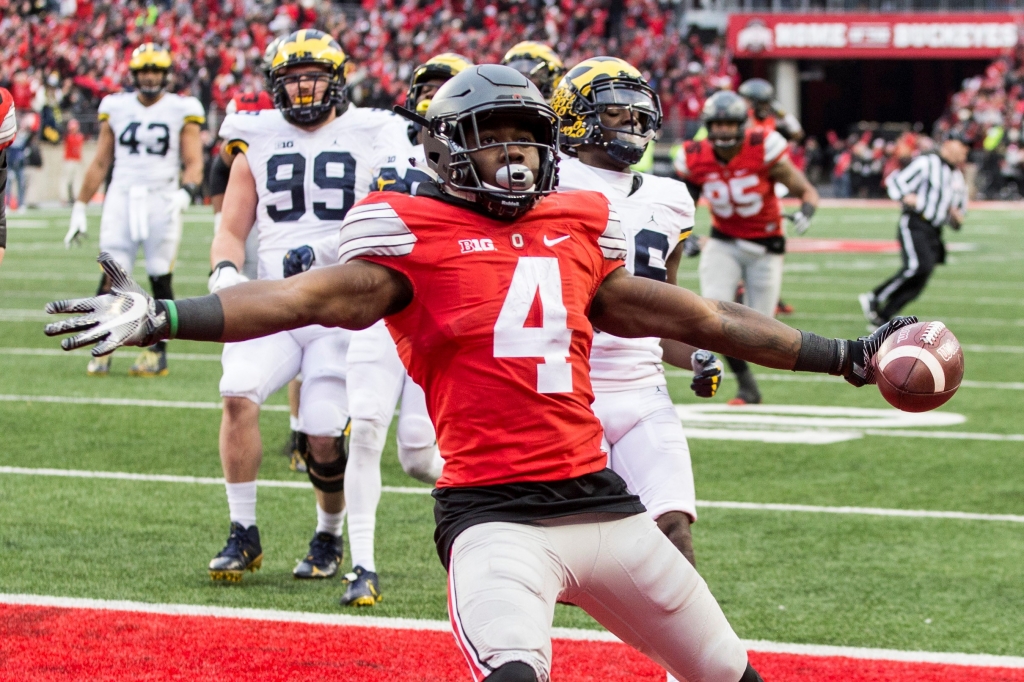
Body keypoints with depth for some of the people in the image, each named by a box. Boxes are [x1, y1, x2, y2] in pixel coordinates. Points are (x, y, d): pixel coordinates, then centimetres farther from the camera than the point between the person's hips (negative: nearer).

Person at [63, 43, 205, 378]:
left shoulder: (181, 111, 2)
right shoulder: (116, 108, 8)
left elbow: (194, 163, -1)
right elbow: (100, 163, 13)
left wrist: (186, 191, -22)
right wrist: (79, 208, 12)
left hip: (162, 200, -2)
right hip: (121, 199, 2)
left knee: (160, 280, 1)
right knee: (111, 277, -6)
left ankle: (158, 353, 9)